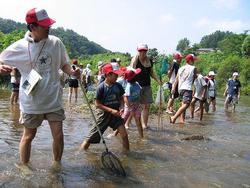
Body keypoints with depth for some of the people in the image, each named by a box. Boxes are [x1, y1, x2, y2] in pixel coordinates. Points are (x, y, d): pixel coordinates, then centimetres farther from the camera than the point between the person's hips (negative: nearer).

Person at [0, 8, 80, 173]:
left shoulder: (56, 42, -4)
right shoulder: (20, 47, -9)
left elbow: (64, 64, 9)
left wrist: (71, 72, -13)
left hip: (54, 100, 2)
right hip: (31, 102, -1)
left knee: (58, 135, 3)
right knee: (29, 135, 14)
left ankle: (57, 164, 28)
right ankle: (24, 166, 36)